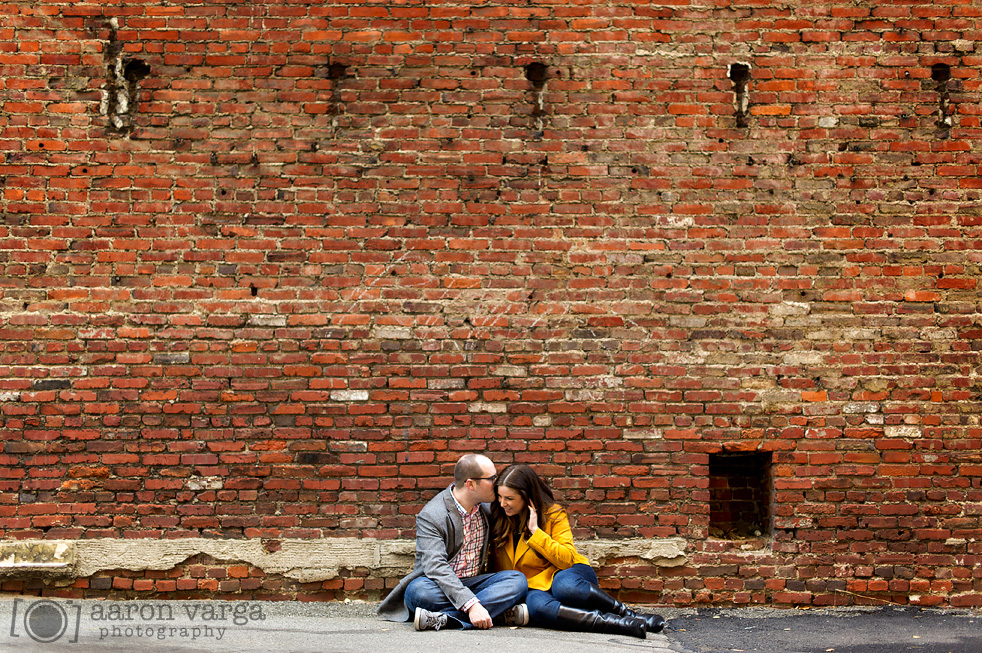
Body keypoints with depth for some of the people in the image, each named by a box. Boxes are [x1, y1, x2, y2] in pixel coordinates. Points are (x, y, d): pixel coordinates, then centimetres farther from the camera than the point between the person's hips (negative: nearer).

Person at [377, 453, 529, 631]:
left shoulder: (487, 508, 5)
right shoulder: (430, 516, -15)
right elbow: (436, 567, -27)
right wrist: (471, 605, -41)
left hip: (474, 583, 5)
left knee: (518, 580, -22)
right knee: (417, 591, -36)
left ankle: (445, 619, -36)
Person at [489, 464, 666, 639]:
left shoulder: (553, 514, -4)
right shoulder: (498, 519, 5)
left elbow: (568, 559, -14)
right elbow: (496, 567, 13)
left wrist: (535, 531, -18)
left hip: (568, 574, -2)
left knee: (564, 585, -42)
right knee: (537, 605, -38)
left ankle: (626, 613, -24)